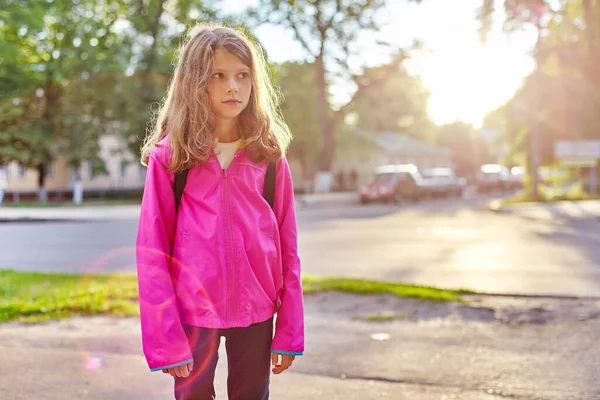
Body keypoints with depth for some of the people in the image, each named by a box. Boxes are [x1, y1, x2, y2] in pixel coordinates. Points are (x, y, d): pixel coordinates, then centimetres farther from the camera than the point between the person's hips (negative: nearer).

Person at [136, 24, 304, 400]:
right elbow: (152, 252, -5)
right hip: (192, 312, -2)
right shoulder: (169, 156, -5)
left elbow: (288, 249, 2)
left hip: (256, 312, 2)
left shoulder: (269, 157, 1)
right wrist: (165, 338, -10)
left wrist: (289, 330, 0)